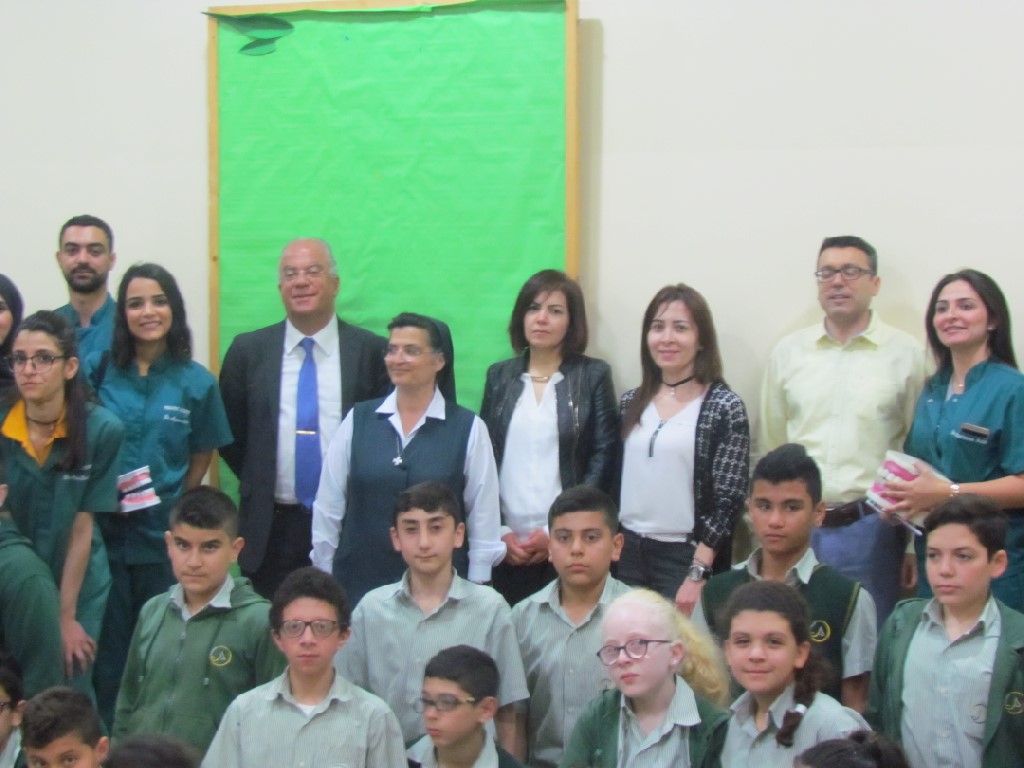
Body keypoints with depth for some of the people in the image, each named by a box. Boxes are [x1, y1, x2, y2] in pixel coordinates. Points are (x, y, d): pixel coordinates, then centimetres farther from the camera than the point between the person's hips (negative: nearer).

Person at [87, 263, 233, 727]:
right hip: (105, 532, 0)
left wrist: (174, 505, -2)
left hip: (164, 536, 0)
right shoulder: (98, 371, 1)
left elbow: (202, 457, 8)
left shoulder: (195, 382, 1)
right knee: (109, 650, 3)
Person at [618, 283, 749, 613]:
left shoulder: (725, 407, -5)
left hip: (686, 558, -4)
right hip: (626, 555, 4)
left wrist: (697, 575, -14)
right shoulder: (631, 403, 9)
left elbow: (728, 500, -10)